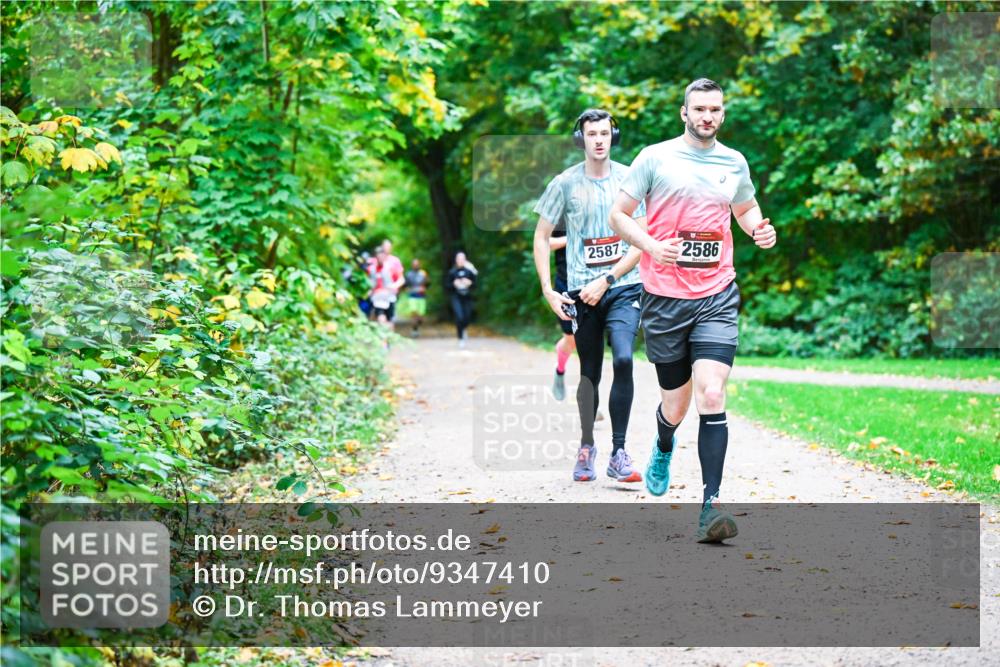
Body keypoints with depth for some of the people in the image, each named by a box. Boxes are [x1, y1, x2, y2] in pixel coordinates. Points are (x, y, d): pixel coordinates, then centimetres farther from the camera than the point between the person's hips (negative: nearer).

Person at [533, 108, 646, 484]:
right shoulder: (565, 184, 2)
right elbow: (541, 237, 8)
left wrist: (606, 280, -9)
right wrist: (547, 290, -1)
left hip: (623, 288, -1)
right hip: (581, 292, 1)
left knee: (623, 359, -20)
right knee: (589, 374, 6)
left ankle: (618, 454, -16)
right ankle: (586, 447, 26)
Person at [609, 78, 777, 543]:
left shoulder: (734, 163, 10)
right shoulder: (655, 158, 0)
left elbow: (746, 209, 28)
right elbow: (618, 215, 3)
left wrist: (760, 230, 5)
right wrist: (650, 244, -15)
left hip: (717, 296, 1)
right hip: (664, 295, -1)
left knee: (711, 395, -16)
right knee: (675, 404, 8)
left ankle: (710, 505, -16)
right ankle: (664, 447, 46)